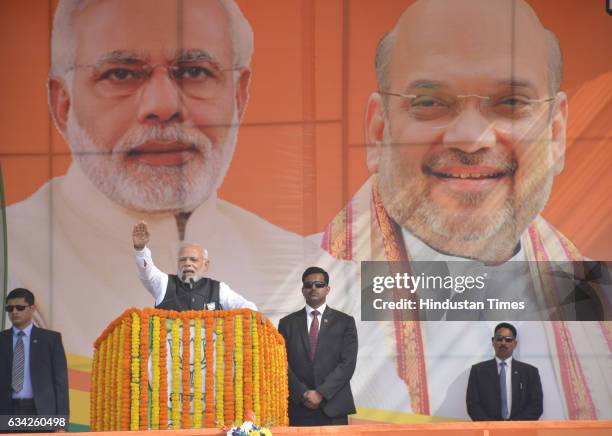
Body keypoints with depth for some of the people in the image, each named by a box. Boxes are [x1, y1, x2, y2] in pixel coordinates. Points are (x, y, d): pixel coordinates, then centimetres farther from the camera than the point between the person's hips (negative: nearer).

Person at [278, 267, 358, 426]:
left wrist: (321, 393, -12)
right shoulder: (287, 323, 10)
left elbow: (348, 363, -3)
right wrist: (303, 394, -10)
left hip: (333, 407, -1)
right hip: (298, 408, 1)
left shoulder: (345, 322, 6)